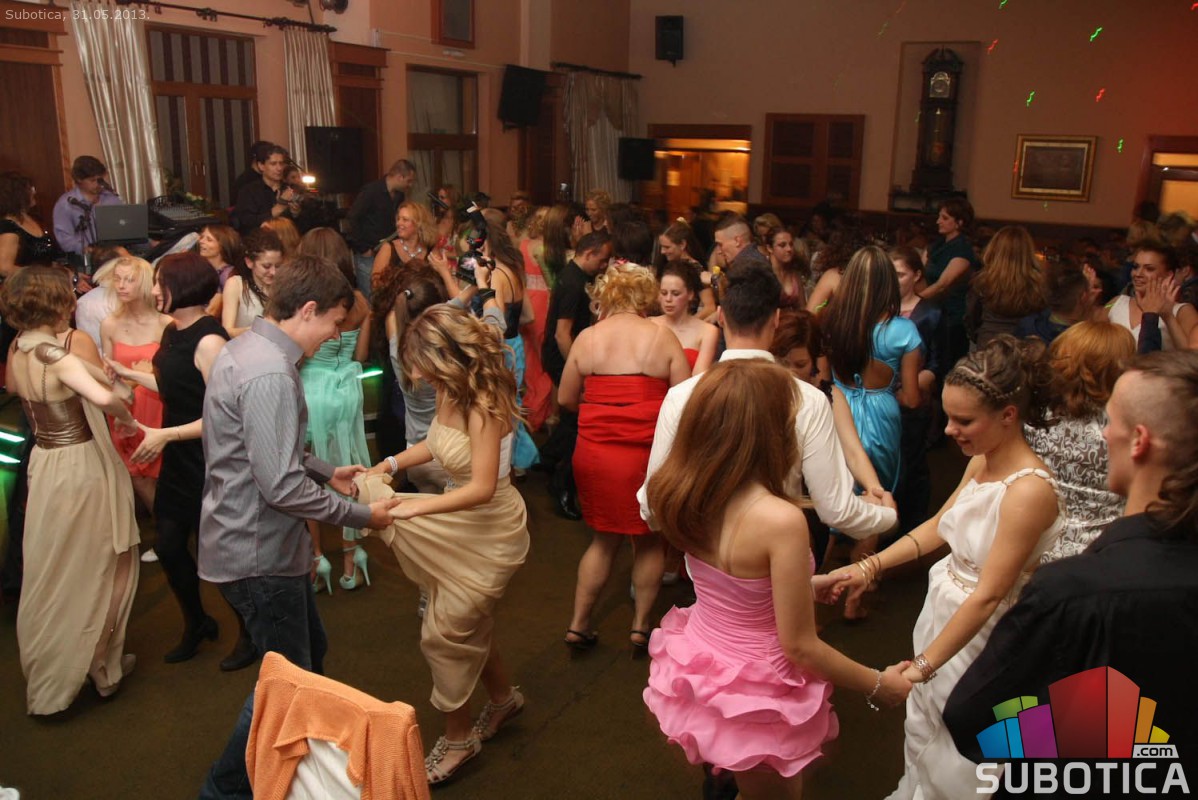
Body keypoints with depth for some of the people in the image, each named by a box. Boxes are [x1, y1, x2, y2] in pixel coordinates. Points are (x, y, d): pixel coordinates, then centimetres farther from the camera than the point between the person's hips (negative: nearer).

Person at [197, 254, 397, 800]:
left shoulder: (244, 348, 6)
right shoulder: (270, 376, -27)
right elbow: (282, 487, -29)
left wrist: (326, 471, 15)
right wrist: (361, 515, -19)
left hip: (248, 539, 10)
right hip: (258, 554, -10)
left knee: (310, 653, 24)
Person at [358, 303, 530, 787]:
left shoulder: (484, 402, -28)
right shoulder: (450, 392, -6)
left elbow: (483, 487, -31)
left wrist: (414, 507, -35)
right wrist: (391, 462, -1)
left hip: (490, 530, -8)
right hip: (461, 523, 8)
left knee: (447, 630, 5)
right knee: (465, 624, 21)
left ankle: (459, 737, 27)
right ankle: (503, 698, 46)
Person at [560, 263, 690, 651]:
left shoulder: (586, 338, 1)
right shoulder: (662, 336, -4)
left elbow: (565, 398, 7)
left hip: (595, 451, 2)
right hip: (647, 454, -2)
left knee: (605, 538, 19)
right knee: (649, 539, 17)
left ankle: (578, 623, 21)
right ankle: (641, 625, 24)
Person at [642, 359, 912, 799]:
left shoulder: (686, 494, -9)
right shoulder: (780, 520, -30)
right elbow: (799, 646, -21)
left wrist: (803, 586, 17)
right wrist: (878, 686, -6)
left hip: (699, 672, 6)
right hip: (756, 696, -6)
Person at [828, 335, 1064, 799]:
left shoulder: (1029, 491, -29)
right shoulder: (980, 462, -3)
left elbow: (988, 596, -28)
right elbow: (938, 526, 8)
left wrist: (923, 666, -25)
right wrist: (869, 567, 0)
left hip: (979, 631, -8)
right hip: (943, 608, 8)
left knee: (957, 751, 11)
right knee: (922, 726, 25)